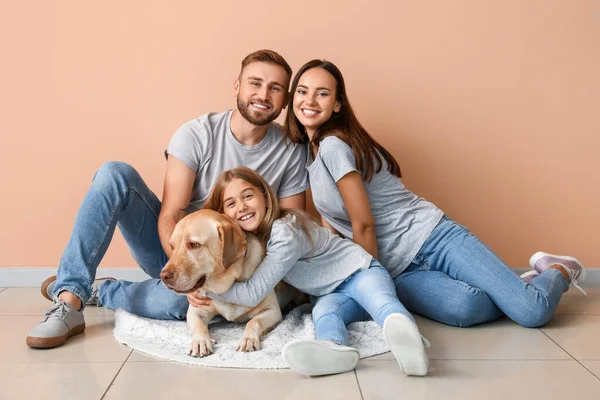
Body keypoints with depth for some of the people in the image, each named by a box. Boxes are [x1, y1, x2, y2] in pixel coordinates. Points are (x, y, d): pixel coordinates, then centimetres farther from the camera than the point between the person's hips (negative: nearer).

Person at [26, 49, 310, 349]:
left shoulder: (291, 152, -7)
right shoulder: (197, 134, -12)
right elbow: (170, 217, -16)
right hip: (171, 246, 1)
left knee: (176, 300, -37)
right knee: (115, 174, -23)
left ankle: (95, 291, -7)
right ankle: (70, 296, -25)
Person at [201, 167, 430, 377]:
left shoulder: (286, 233, -26)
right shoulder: (247, 238, -1)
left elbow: (253, 293, -26)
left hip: (360, 272, -5)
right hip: (331, 294, 5)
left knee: (380, 300, -37)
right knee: (323, 313, -30)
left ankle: (404, 332, -67)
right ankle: (335, 350, -60)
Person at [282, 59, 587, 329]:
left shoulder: (333, 145, -12)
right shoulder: (308, 152, 14)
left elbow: (363, 225, -13)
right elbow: (333, 224, 18)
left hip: (431, 237, -6)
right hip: (400, 272, 6)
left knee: (534, 311, -17)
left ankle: (558, 271, 21)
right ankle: (531, 281, 7)